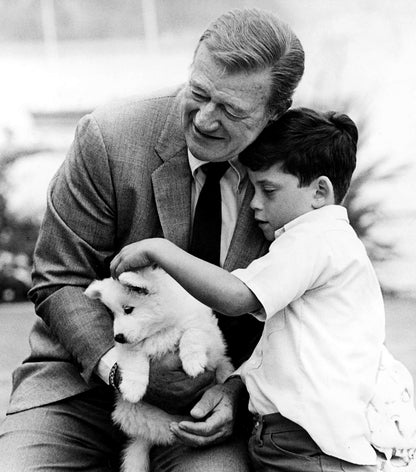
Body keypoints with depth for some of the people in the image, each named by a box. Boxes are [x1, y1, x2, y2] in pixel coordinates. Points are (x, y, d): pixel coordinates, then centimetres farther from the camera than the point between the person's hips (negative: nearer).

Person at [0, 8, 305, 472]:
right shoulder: (107, 138, -13)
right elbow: (61, 281, -8)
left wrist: (237, 389, -13)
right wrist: (115, 365, -24)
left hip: (202, 397, 1)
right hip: (83, 378, 0)